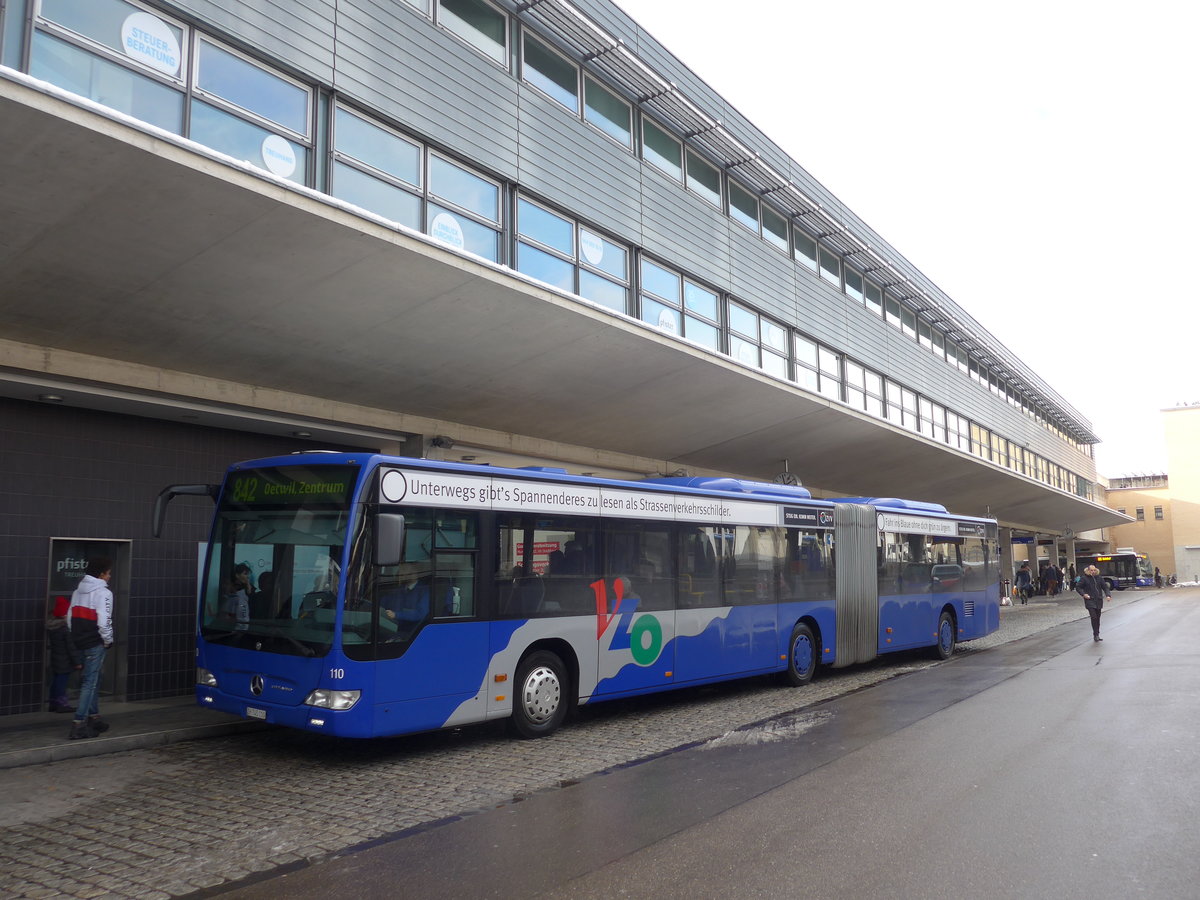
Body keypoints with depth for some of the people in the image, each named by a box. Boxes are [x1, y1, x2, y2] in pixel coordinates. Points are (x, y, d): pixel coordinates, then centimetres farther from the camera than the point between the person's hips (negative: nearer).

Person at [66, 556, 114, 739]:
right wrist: (108, 641, -5)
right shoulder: (103, 593, -13)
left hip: (80, 642, 8)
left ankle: (94, 717, 27)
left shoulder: (78, 591, 13)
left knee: (93, 679, 19)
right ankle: (78, 724, -6)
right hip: (96, 643, -8)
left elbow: (69, 618, 11)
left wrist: (77, 636, 16)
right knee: (90, 682, -5)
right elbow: (104, 621, -19)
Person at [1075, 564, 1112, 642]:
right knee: (1094, 617, -15)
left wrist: (1108, 595, -4)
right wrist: (1083, 594, -14)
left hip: (1099, 601, 4)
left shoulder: (1099, 578, 8)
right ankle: (1095, 635, -8)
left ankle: (1097, 635, 21)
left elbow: (1105, 587, 12)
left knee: (1097, 618, 10)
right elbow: (1078, 587, 1)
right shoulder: (1084, 578, -3)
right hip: (1090, 601, -4)